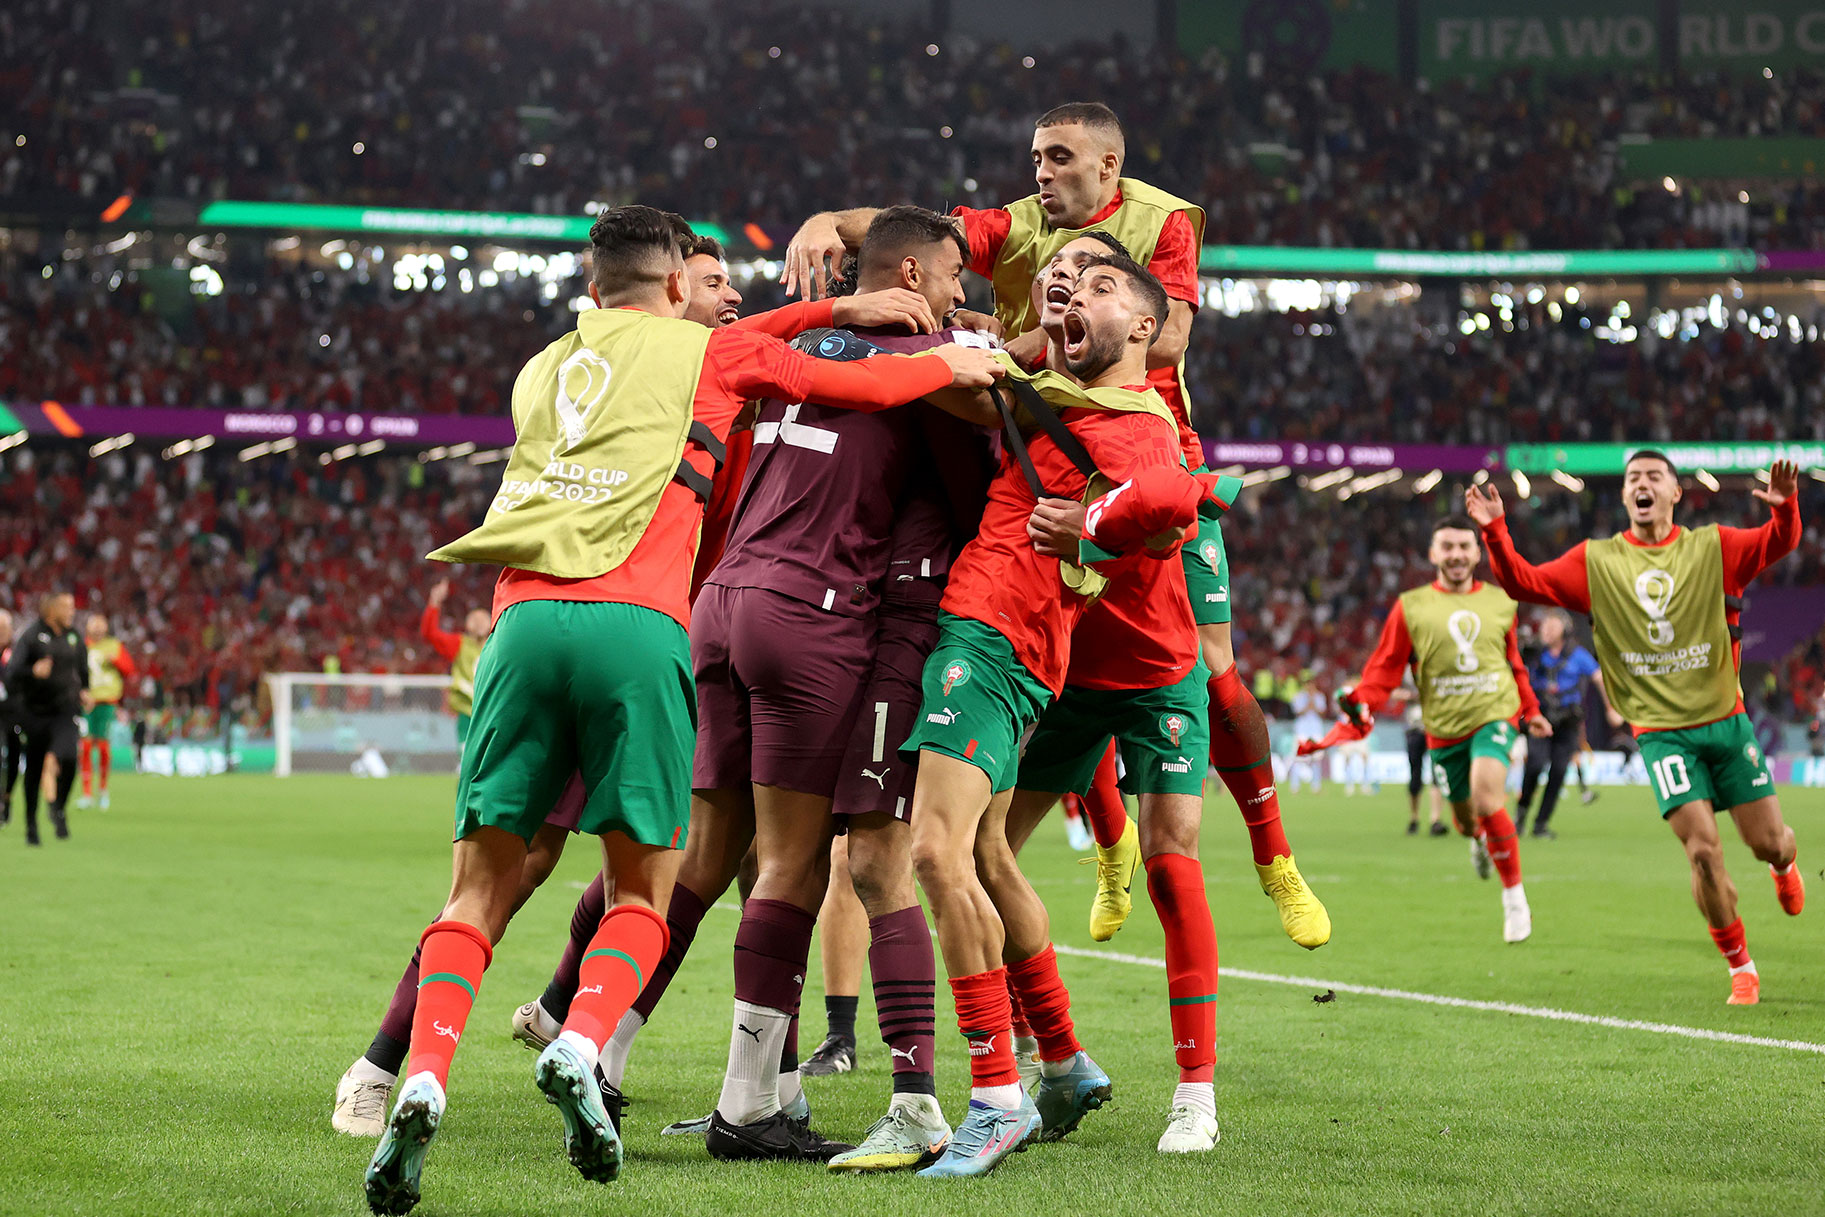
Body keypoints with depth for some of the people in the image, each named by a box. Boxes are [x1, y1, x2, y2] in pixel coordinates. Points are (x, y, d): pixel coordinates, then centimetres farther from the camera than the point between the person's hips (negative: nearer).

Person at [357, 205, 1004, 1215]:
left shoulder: (540, 371, 30)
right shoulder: (706, 354, 18)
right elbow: (859, 385, 22)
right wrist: (954, 363, 40)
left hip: (525, 617, 3)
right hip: (639, 626, -3)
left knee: (480, 892, 4)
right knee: (641, 891, 8)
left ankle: (422, 1081, -18)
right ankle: (580, 1051, -18)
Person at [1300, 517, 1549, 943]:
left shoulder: (1500, 602, 6)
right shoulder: (1411, 607, 0)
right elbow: (1384, 668, -1)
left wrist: (1530, 710, 27)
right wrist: (1360, 706, -16)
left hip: (1494, 715, -1)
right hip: (1443, 728, 1)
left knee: (1486, 796, -25)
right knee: (1466, 819, 11)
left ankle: (1515, 896, -10)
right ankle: (1480, 839, 54)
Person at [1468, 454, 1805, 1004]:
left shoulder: (1712, 547, 0)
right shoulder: (1596, 562, 3)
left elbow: (1779, 543, -12)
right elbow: (1525, 582, -1)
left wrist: (1785, 505, -33)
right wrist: (1495, 531, -17)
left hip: (1726, 721, 1)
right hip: (1661, 732, -1)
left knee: (1768, 842, 3)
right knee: (1703, 851, -11)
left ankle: (1784, 866, 44)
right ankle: (1741, 969, 7)